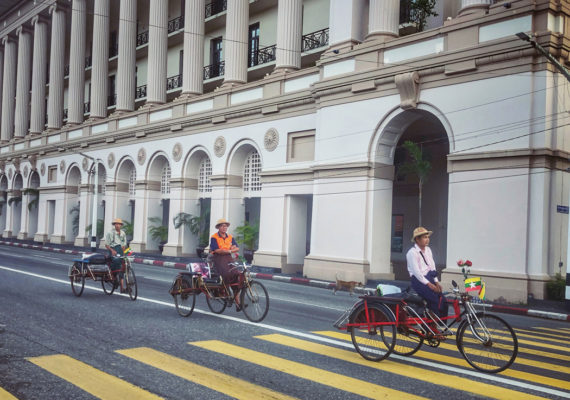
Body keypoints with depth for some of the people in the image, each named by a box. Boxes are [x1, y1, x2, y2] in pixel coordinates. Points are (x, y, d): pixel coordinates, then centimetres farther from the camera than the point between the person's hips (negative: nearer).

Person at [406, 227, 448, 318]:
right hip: (419, 281, -7)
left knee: (443, 301, -7)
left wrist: (436, 282, 5)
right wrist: (428, 284, -19)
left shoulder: (428, 250, 16)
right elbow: (416, 271, -16)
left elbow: (432, 266, 17)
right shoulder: (412, 252, -9)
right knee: (435, 301, -23)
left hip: (429, 280, 8)